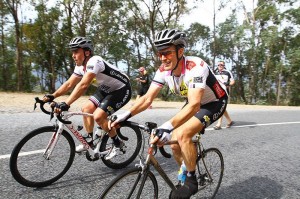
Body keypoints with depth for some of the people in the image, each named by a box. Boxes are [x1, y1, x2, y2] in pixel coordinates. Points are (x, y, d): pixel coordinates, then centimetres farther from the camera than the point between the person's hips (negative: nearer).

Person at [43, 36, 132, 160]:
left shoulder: (94, 61, -28)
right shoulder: (80, 66, 1)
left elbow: (83, 85, -38)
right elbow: (69, 84, 1)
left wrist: (66, 104, -42)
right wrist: (52, 96, -9)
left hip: (121, 90, -9)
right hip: (107, 89, 9)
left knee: (98, 116, -19)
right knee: (86, 109, 3)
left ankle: (117, 143, 2)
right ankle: (89, 140, 21)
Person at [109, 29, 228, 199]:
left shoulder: (195, 67, -35)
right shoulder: (163, 71, -15)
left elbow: (194, 105, -45)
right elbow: (148, 98, -18)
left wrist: (168, 127, -56)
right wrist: (126, 115, -32)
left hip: (215, 103, -6)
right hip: (195, 102, 7)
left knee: (182, 135, -27)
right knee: (175, 144, -2)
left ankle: (191, 181, -4)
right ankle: (186, 177, 25)